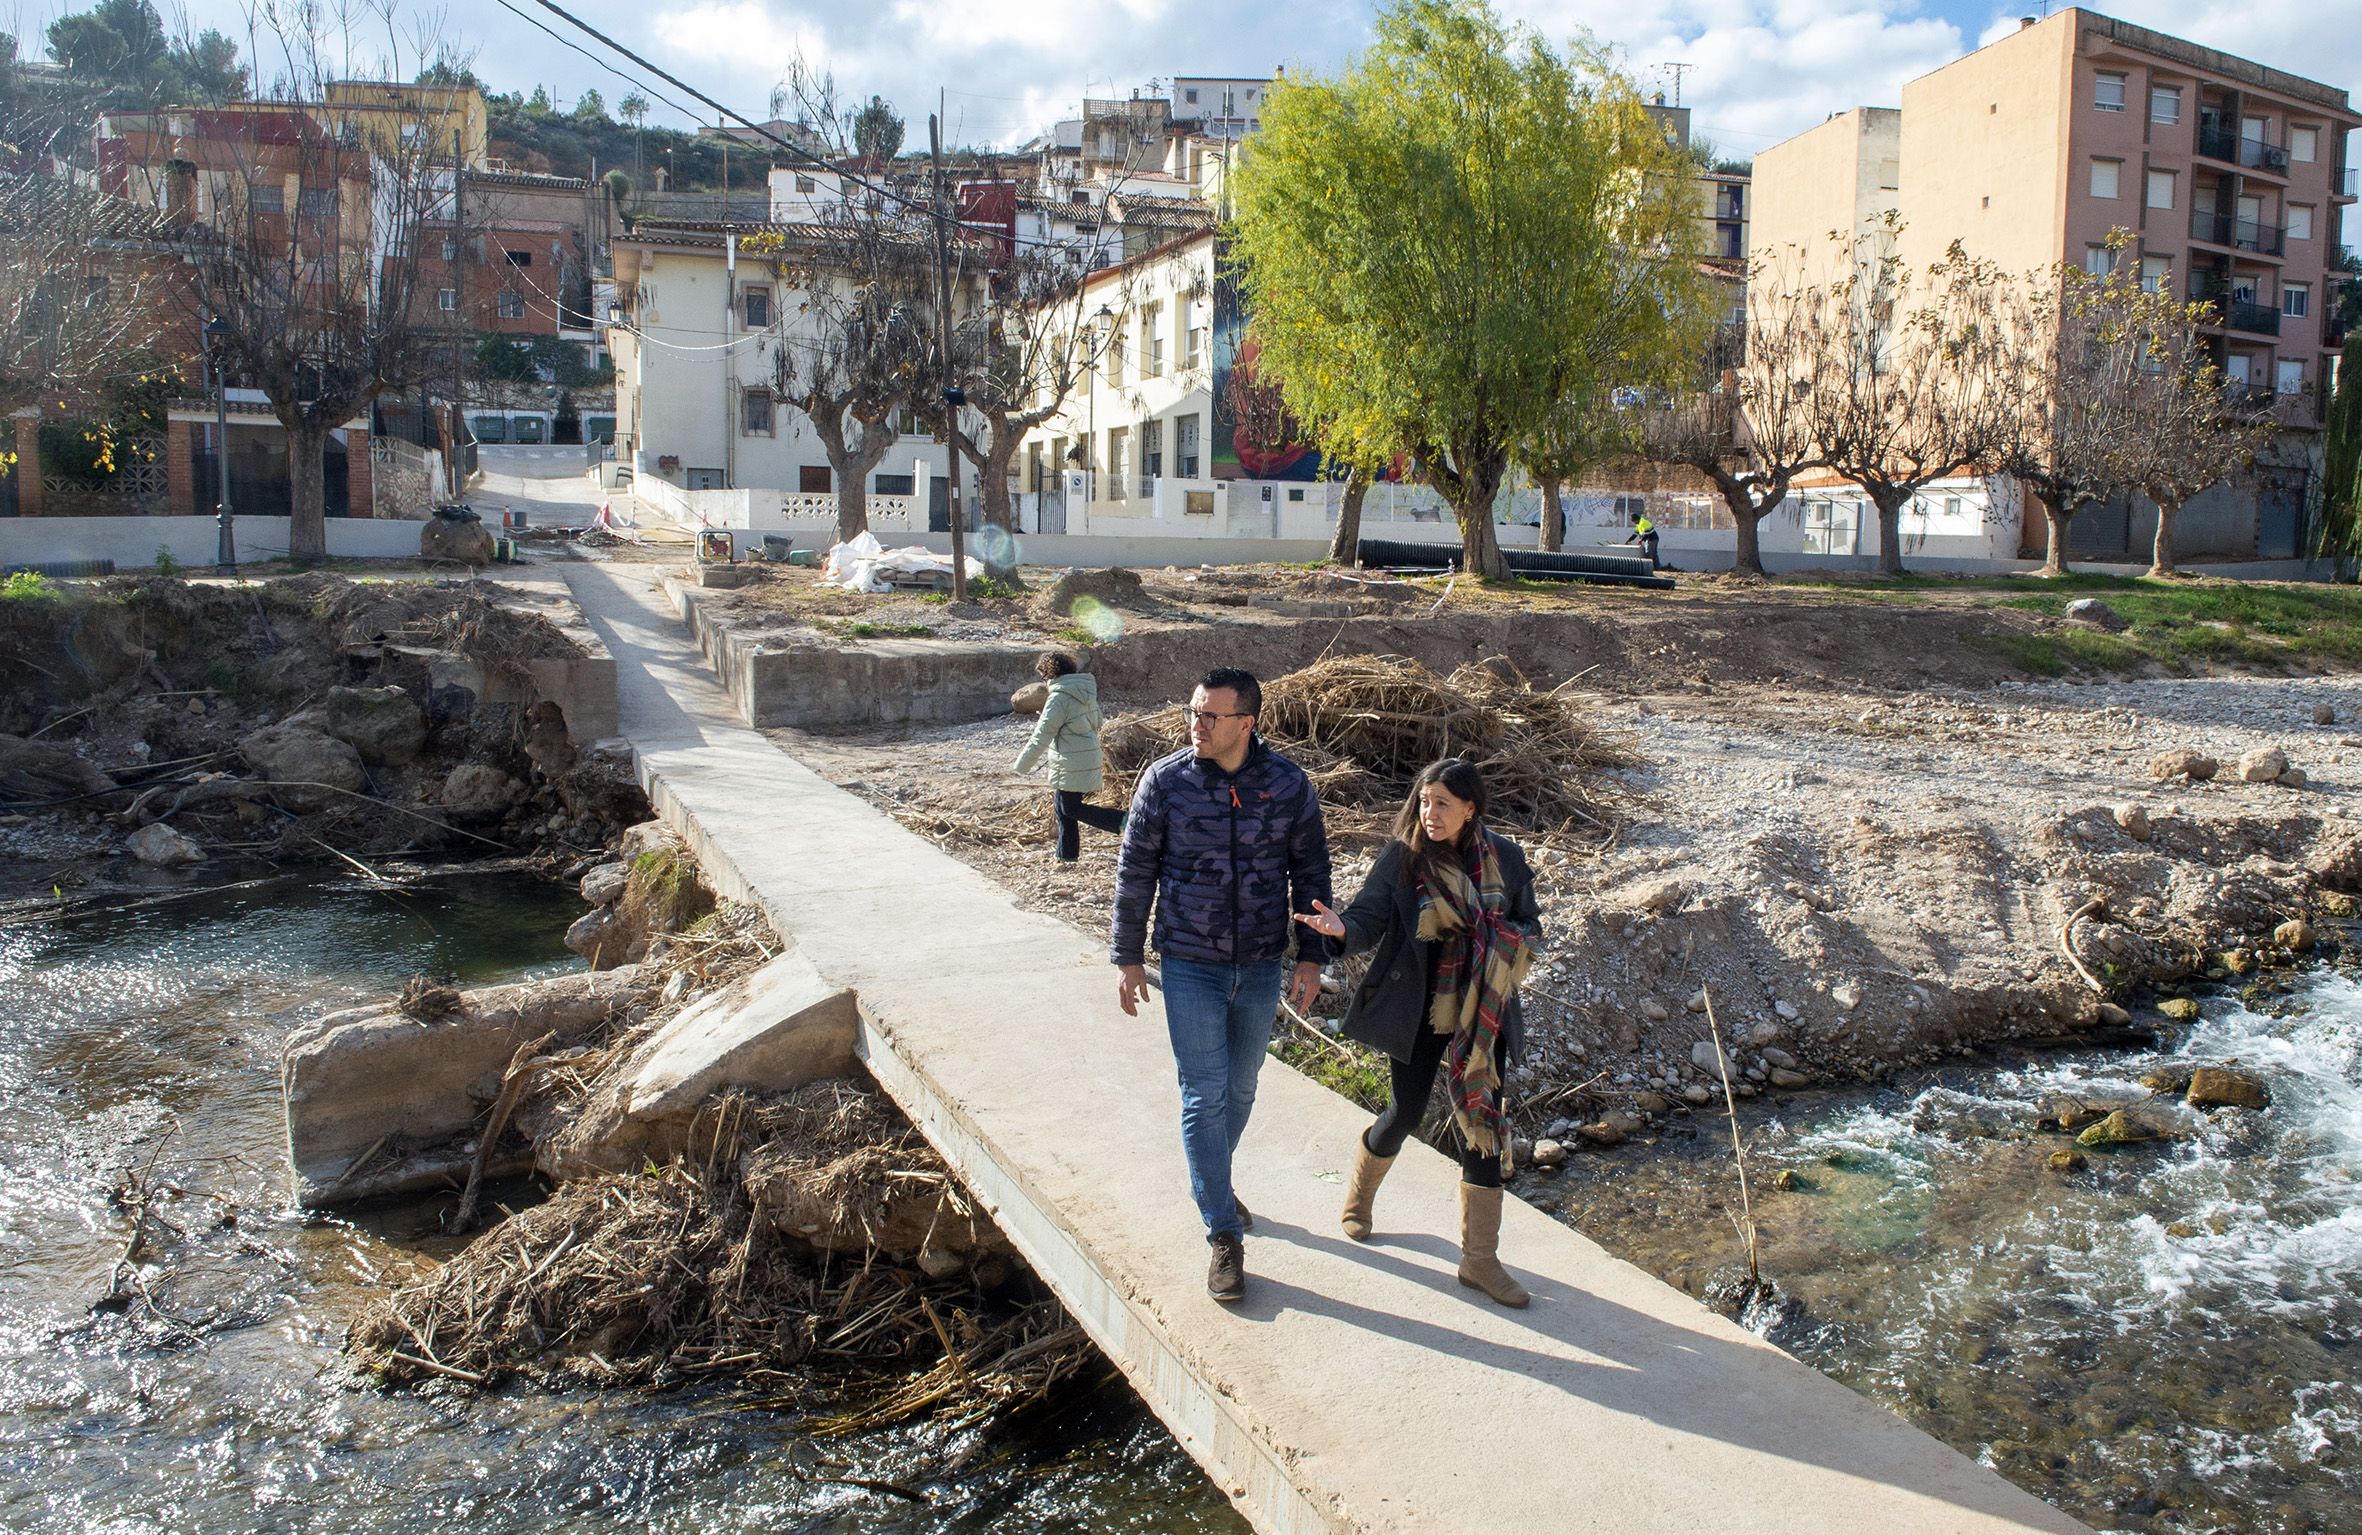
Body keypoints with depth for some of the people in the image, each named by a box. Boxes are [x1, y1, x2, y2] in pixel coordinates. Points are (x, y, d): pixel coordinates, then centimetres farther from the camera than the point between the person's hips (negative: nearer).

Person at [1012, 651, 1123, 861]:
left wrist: (1023, 763, -9)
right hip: (1089, 756, 9)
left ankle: (1122, 821, -11)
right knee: (1063, 806, 17)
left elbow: (1042, 735, -17)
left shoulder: (1059, 697, -18)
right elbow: (1096, 722, 20)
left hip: (1072, 764, -9)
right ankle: (1067, 854, 23)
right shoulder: (1086, 691, 8)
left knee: (1070, 809, 0)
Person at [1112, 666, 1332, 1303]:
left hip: (1261, 966, 2)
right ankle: (1224, 1235, 8)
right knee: (1204, 1096, -2)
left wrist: (1311, 956, 2)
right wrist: (1128, 958, 0)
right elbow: (1135, 871, -1)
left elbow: (1310, 871, 3)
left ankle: (1211, 1183, 42)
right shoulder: (1165, 781, -10)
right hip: (1190, 968, -2)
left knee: (1240, 1090, 17)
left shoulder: (1288, 784, -7)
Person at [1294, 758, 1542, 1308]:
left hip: (1483, 1013, 2)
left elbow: (1529, 923, 7)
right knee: (1405, 1112, 7)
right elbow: (1370, 916, -14)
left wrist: (1507, 943, -15)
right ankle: (1358, 1196, 40)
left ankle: (1480, 1258, 14)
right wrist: (1340, 928, -37)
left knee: (1482, 1123, 3)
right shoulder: (1400, 857, -9)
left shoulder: (1503, 858, -2)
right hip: (1418, 1011, -2)